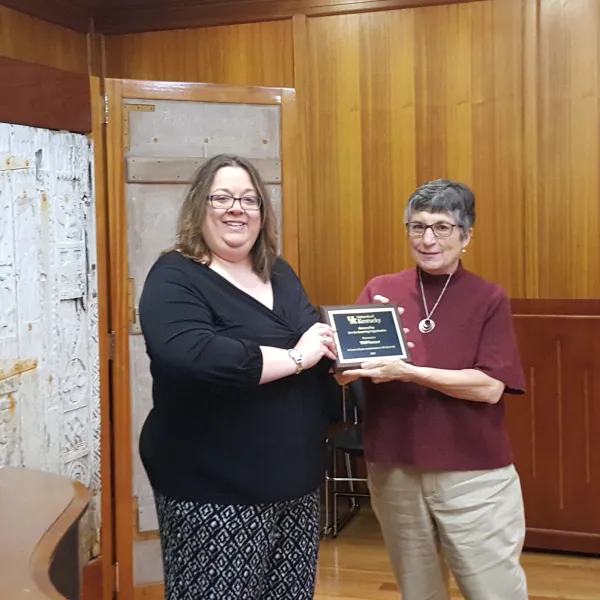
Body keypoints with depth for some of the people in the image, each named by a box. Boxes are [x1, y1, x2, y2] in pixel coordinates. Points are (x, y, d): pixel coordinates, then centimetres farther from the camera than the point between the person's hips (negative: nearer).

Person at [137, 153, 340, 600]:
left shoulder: (280, 274, 10)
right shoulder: (175, 279, -12)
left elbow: (316, 333, 25)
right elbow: (194, 357, -31)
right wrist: (296, 358, -23)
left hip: (296, 482, 7)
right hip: (214, 493, -7)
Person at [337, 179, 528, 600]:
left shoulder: (489, 299, -3)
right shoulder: (380, 291, 2)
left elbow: (490, 387, -14)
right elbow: (348, 368, 1)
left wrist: (408, 372, -23)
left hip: (474, 473, -2)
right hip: (395, 470, 3)